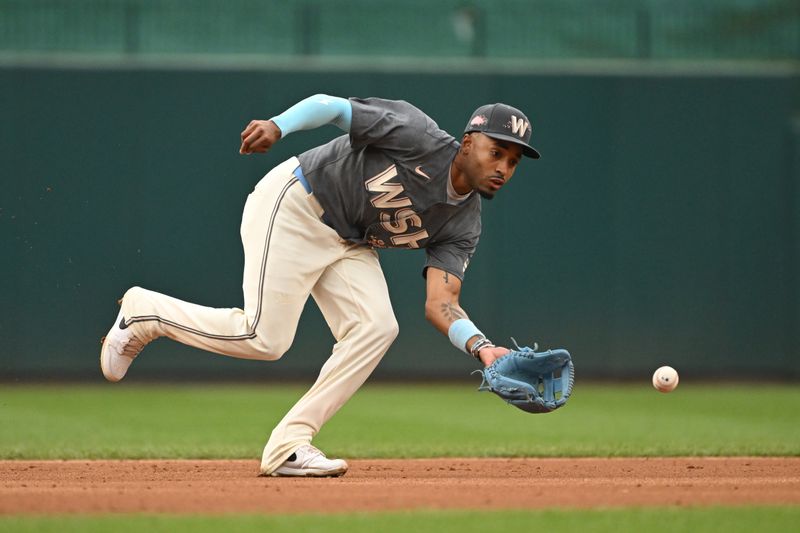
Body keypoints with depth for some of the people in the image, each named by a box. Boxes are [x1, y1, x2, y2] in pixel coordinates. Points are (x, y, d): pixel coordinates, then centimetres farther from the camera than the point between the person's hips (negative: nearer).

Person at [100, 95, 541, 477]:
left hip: (350, 245, 7)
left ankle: (287, 447, -10)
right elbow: (333, 106, -20)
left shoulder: (462, 225, -2)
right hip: (295, 208, -7)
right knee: (264, 338, -17)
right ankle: (144, 312, 8)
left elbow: (440, 304, -11)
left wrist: (480, 346, -31)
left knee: (376, 328, -15)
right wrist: (278, 126, -39)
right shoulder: (421, 139, -20)